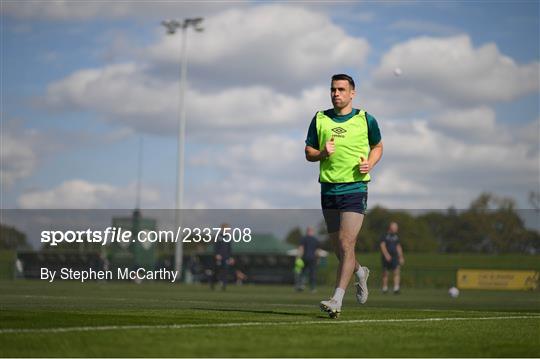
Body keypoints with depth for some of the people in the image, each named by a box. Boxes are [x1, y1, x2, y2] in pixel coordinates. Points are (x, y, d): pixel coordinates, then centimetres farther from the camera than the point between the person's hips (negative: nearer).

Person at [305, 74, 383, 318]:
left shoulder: (365, 119, 1)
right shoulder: (320, 119, 7)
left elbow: (377, 146, 16)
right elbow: (308, 153, 11)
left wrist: (370, 163, -4)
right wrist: (322, 153, -11)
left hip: (355, 188, -4)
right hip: (328, 188, 4)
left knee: (347, 245, -14)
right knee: (338, 247, 10)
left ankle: (337, 301, -17)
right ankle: (360, 272, 42)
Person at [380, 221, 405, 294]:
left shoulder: (396, 236, 13)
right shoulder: (385, 235, -3)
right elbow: (382, 245, -14)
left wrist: (401, 257, 17)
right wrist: (386, 254, -28)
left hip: (394, 257, 3)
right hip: (386, 257, -3)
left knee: (397, 271, -15)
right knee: (385, 273, 5)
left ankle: (396, 289, -22)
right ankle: (385, 288, 20)